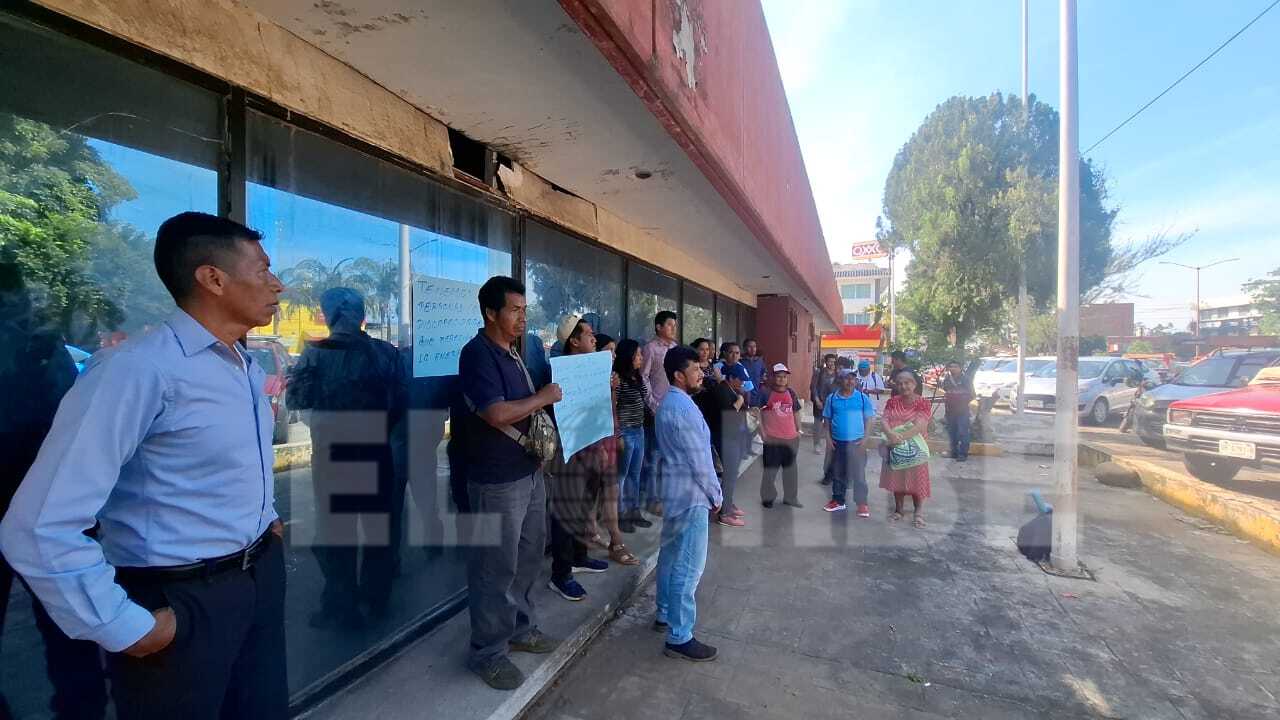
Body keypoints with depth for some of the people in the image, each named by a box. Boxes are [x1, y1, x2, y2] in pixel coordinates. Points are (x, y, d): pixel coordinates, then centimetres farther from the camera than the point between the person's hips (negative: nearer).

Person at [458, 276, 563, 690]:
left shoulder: (512, 353, 12)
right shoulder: (477, 353, -16)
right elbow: (497, 414, -27)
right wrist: (544, 397, -16)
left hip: (529, 471, 9)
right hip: (497, 481, -9)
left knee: (528, 556, 19)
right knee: (496, 567, 3)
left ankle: (520, 629, 37)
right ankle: (487, 653, 20)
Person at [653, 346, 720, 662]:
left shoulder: (668, 402, 10)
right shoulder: (683, 407, -22)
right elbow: (699, 459, -21)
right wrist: (715, 495, -8)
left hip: (675, 491, 10)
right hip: (690, 495, -10)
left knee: (671, 556, 20)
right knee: (688, 567, -2)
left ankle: (665, 615, 35)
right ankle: (679, 638, 8)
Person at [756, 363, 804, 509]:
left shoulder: (791, 393, 8)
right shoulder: (766, 393, -8)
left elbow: (796, 413, 18)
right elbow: (758, 413, -8)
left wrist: (798, 430, 13)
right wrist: (762, 432, -12)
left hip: (791, 438, 5)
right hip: (772, 438, -5)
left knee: (790, 468, 14)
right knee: (770, 469, 4)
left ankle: (790, 497, 27)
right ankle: (768, 497, 18)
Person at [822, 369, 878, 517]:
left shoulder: (863, 398, -3)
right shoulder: (832, 398, 0)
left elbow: (868, 420, 1)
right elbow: (827, 420, 6)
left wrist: (865, 439, -6)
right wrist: (829, 438, 0)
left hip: (857, 442, -2)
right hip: (837, 442, 2)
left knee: (859, 474, 1)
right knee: (837, 473, 13)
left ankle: (862, 503, 12)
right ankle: (838, 501, 25)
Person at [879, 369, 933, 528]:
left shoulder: (922, 402, -9)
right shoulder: (892, 401, 3)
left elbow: (919, 426, -20)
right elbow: (884, 420, -8)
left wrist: (901, 437, -31)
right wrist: (891, 434, -29)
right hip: (895, 448, 4)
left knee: (916, 480, 5)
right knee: (897, 479, 12)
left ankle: (918, 512, 21)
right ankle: (898, 510, 26)